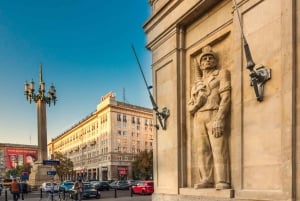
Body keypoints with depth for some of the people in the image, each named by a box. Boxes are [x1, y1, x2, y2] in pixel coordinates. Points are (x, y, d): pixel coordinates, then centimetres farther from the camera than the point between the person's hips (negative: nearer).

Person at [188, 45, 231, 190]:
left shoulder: (222, 74, 12)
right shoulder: (196, 84, 27)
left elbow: (226, 97, -3)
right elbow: (189, 107, 22)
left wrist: (219, 119, -16)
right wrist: (197, 104, -4)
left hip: (214, 116, -5)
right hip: (198, 119, 5)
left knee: (219, 149, -12)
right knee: (202, 150, -1)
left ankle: (222, 181, -13)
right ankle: (206, 180, 1)